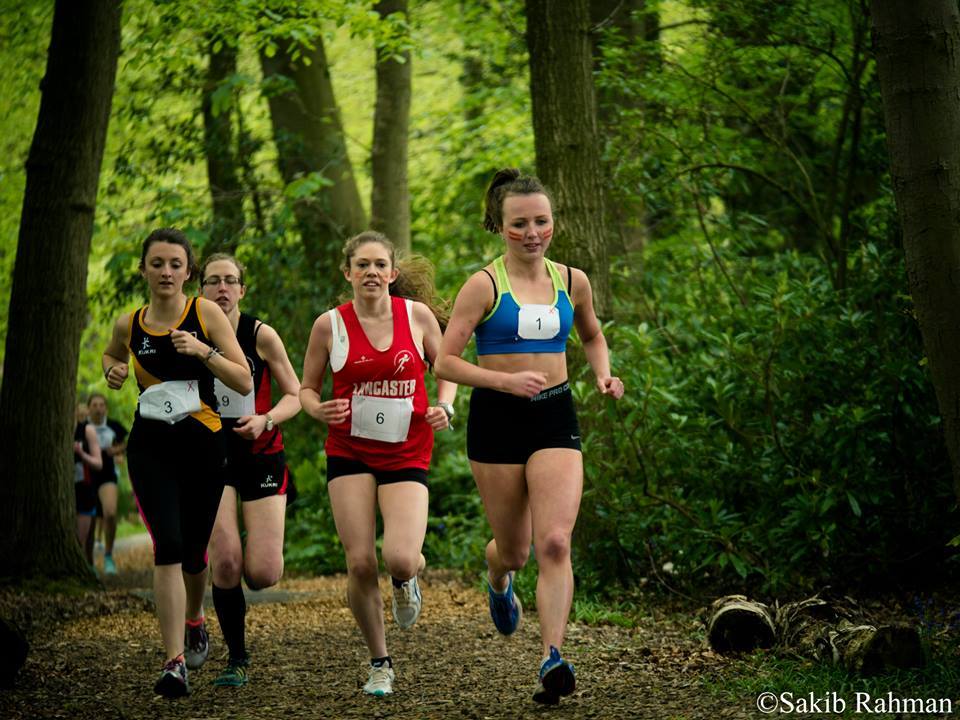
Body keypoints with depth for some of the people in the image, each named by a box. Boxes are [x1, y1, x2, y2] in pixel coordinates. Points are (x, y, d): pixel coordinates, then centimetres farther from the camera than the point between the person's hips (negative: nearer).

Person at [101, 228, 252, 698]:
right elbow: (111, 354, 28)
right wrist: (112, 370, 5)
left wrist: (203, 350, -21)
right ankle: (175, 661, -19)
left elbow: (244, 382, -8)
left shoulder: (206, 313, -4)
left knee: (194, 551, 12)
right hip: (150, 446, 0)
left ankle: (194, 620, 46)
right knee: (168, 545, -17)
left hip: (202, 444, 0)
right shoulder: (128, 324, 3)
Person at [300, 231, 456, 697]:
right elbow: (306, 388, 7)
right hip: (349, 453, 0)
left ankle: (407, 580, 23)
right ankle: (379, 663, 14)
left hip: (407, 454, 0)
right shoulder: (330, 325, -3)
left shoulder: (418, 315, -1)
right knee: (360, 564, -7)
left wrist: (444, 406, -7)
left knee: (400, 559, -18)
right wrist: (320, 410, -15)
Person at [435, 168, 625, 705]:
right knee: (515, 550, 9)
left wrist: (604, 376, 5)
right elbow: (445, 362, -9)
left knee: (555, 543, -15)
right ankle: (498, 582, 47)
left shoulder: (572, 281, 6)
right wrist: (506, 380, -22)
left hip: (555, 419, 2)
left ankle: (553, 658, -17)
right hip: (497, 420, -2)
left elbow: (592, 336, 25)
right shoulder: (484, 285, -6)